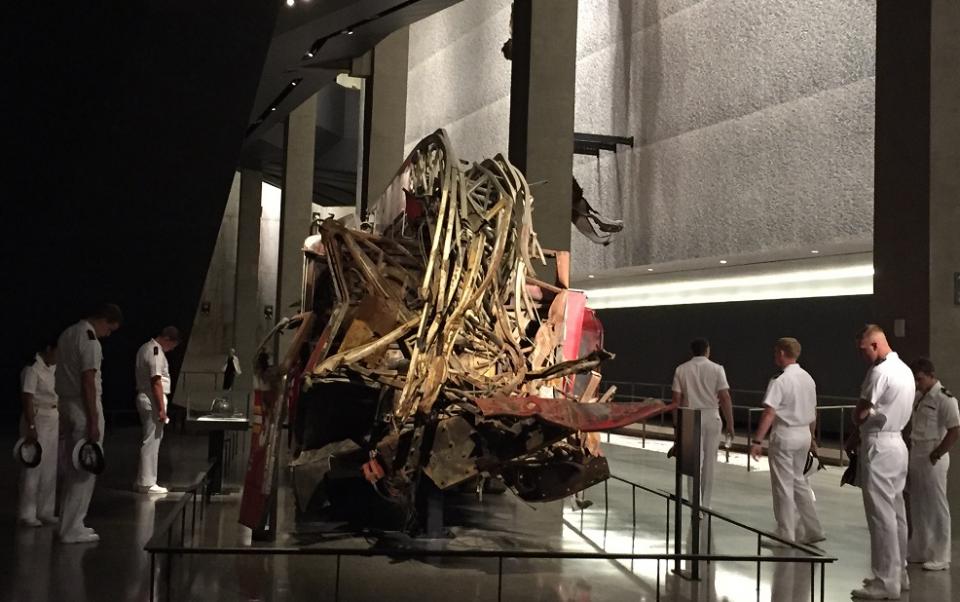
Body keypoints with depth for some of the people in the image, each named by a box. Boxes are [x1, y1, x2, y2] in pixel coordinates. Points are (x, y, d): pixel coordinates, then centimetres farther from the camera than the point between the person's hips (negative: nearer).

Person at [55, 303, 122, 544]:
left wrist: (64, 414, 18)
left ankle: (68, 522, 22)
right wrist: (93, 423, -19)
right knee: (85, 470, -3)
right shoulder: (90, 340, -15)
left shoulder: (67, 334, 14)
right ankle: (72, 530, 0)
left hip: (66, 404, 10)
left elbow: (67, 374, 16)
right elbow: (88, 382, -20)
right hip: (84, 407, -9)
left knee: (73, 467, 16)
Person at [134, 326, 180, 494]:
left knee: (149, 441, 15)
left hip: (144, 397, 10)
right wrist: (161, 409, -20)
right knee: (151, 442, -5)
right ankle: (146, 483, -1)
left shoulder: (146, 348, 15)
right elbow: (156, 382, -21)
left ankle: (142, 480, 21)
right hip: (153, 401, -10)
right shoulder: (156, 352, -16)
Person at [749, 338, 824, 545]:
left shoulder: (780, 381, -17)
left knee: (783, 487, 2)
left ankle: (786, 536, 9)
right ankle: (812, 530, 22)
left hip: (784, 436, -8)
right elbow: (813, 412, 15)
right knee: (798, 481, 20)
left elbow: (769, 413, -22)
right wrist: (811, 437, 25)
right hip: (804, 434, 8)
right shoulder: (808, 378, 7)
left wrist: (757, 441, -21)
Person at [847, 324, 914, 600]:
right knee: (896, 512, 15)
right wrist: (859, 435, 10)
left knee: (881, 515, -6)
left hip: (879, 447, -10)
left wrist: (857, 429, 9)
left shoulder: (880, 371, -17)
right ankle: (899, 573, 23)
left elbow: (861, 412, -13)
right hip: (897, 443, 10)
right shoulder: (904, 369, 14)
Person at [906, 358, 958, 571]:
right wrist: (910, 451, 11)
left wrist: (935, 455, -16)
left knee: (936, 507, 0)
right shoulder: (918, 397, 11)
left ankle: (940, 557, 8)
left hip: (932, 460, -8)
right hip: (915, 457, 8)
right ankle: (919, 551, 25)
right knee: (917, 506, 14)